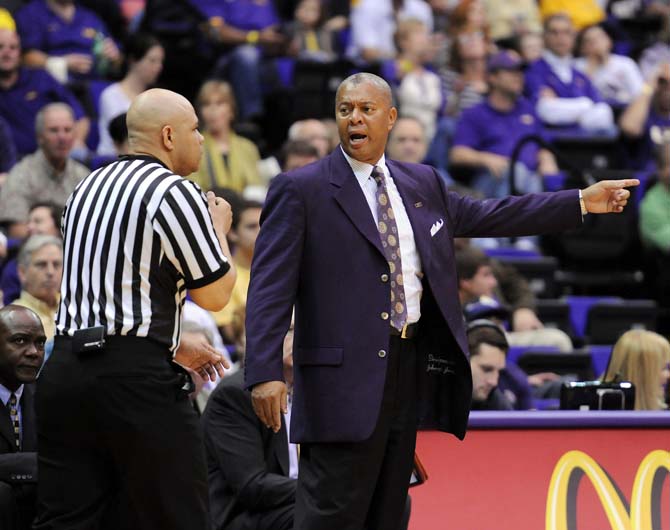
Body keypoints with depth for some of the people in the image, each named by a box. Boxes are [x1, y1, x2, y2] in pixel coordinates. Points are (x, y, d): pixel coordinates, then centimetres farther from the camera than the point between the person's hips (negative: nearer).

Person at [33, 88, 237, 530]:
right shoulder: (176, 194, -8)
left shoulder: (88, 188, 18)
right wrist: (219, 228, 13)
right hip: (135, 377, -7)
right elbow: (215, 294, -4)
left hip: (66, 367, 7)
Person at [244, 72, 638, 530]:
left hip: (411, 368, 6)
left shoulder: (423, 184, 14)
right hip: (345, 374, -6)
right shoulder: (301, 190, -3)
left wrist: (584, 201, 20)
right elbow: (271, 286, -9)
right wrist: (265, 372, -19)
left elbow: (488, 217, 23)